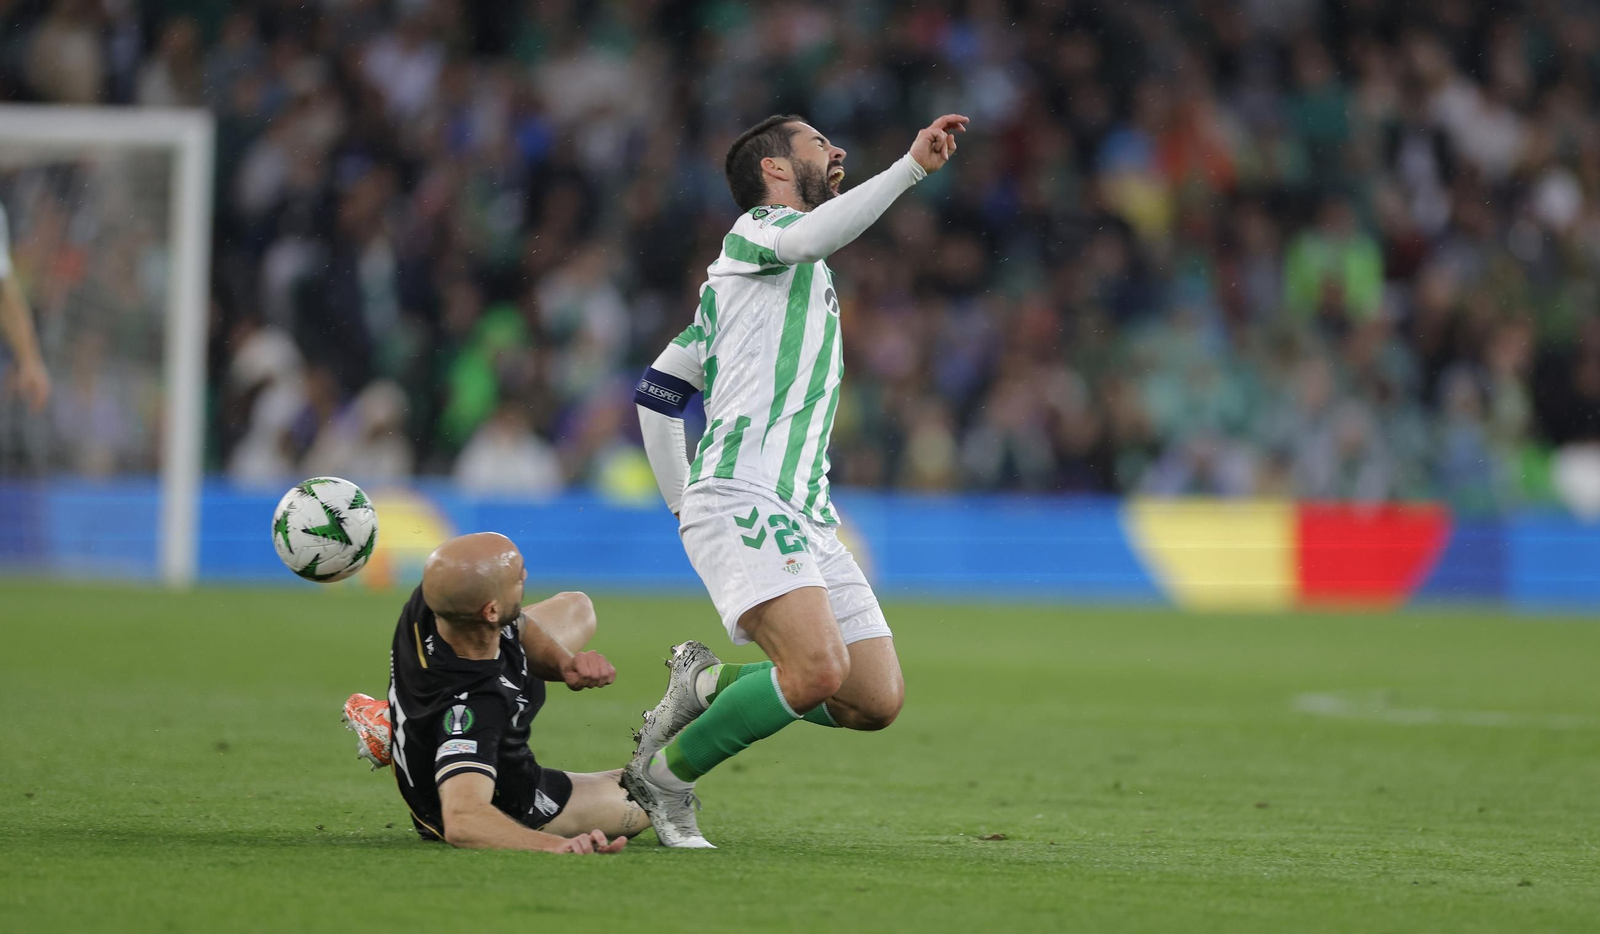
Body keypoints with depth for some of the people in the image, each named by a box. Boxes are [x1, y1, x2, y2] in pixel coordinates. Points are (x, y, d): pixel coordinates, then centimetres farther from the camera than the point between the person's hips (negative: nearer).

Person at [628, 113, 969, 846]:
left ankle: (705, 684, 14)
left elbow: (657, 393, 32)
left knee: (878, 701, -4)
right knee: (818, 668, -27)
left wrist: (685, 504, 27)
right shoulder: (755, 229, 3)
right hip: (740, 502, -9)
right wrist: (912, 167, -29)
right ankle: (665, 773, -8)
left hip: (803, 514, 9)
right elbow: (812, 236, -24)